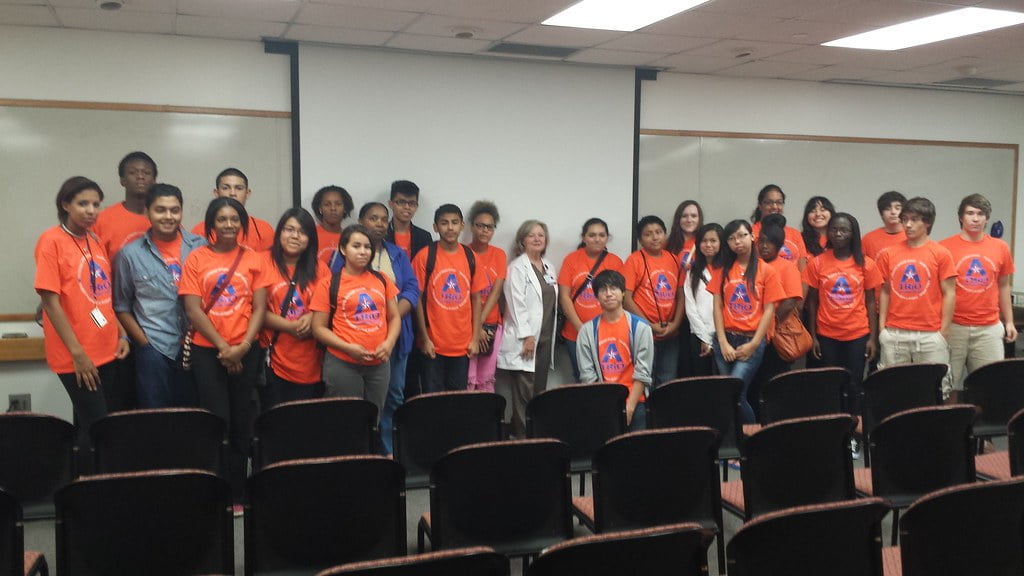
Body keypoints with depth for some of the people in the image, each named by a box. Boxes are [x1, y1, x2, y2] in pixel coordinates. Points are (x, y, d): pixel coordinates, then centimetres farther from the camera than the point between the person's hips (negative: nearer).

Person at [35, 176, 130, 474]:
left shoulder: (95, 240, 11)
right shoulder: (51, 241, -11)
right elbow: (51, 301, -15)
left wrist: (121, 334, 8)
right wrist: (77, 353, -16)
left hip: (105, 351, 7)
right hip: (77, 357, -7)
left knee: (89, 425, 14)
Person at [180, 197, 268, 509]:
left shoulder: (253, 259, 4)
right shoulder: (196, 258, 0)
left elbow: (259, 308, 0)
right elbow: (193, 310, -5)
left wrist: (242, 347, -11)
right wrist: (223, 347, -10)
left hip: (245, 351, 1)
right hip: (207, 350, -1)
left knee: (241, 422, 7)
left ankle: (237, 493, 17)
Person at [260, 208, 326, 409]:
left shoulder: (319, 268, 9)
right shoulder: (263, 262, -2)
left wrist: (312, 317, -10)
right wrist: (289, 326, -15)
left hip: (310, 363, 3)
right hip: (273, 358, -3)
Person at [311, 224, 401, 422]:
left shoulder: (381, 280, 9)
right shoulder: (329, 283, -3)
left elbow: (394, 318, 13)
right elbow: (319, 328, -4)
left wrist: (389, 344, -5)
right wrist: (348, 348, -16)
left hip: (379, 364, 4)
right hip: (342, 365, -4)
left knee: (374, 420, 11)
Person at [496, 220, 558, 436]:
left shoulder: (548, 267, 16)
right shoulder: (518, 267, -6)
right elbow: (516, 303, -13)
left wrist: (551, 335, 14)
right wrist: (526, 336, -17)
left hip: (545, 338, 7)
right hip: (524, 340, -7)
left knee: (540, 392, 9)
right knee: (524, 395, -7)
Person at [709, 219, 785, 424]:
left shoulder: (767, 271, 0)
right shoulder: (723, 270, 7)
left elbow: (769, 310, -3)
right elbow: (717, 307, 3)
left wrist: (754, 344, -9)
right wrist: (723, 342, -6)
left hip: (752, 341, -3)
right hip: (726, 340, 3)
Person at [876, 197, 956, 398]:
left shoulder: (941, 253, -1)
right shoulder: (889, 254, 6)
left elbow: (949, 294, 0)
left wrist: (944, 332, -5)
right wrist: (882, 328, 4)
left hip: (930, 336, -2)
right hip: (894, 335, 2)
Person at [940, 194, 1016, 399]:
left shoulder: (1000, 248, 6)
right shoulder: (946, 247, -4)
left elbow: (1004, 286, 15)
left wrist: (1008, 321, 13)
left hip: (990, 328, 3)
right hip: (954, 327, -3)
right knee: (949, 384, 3)